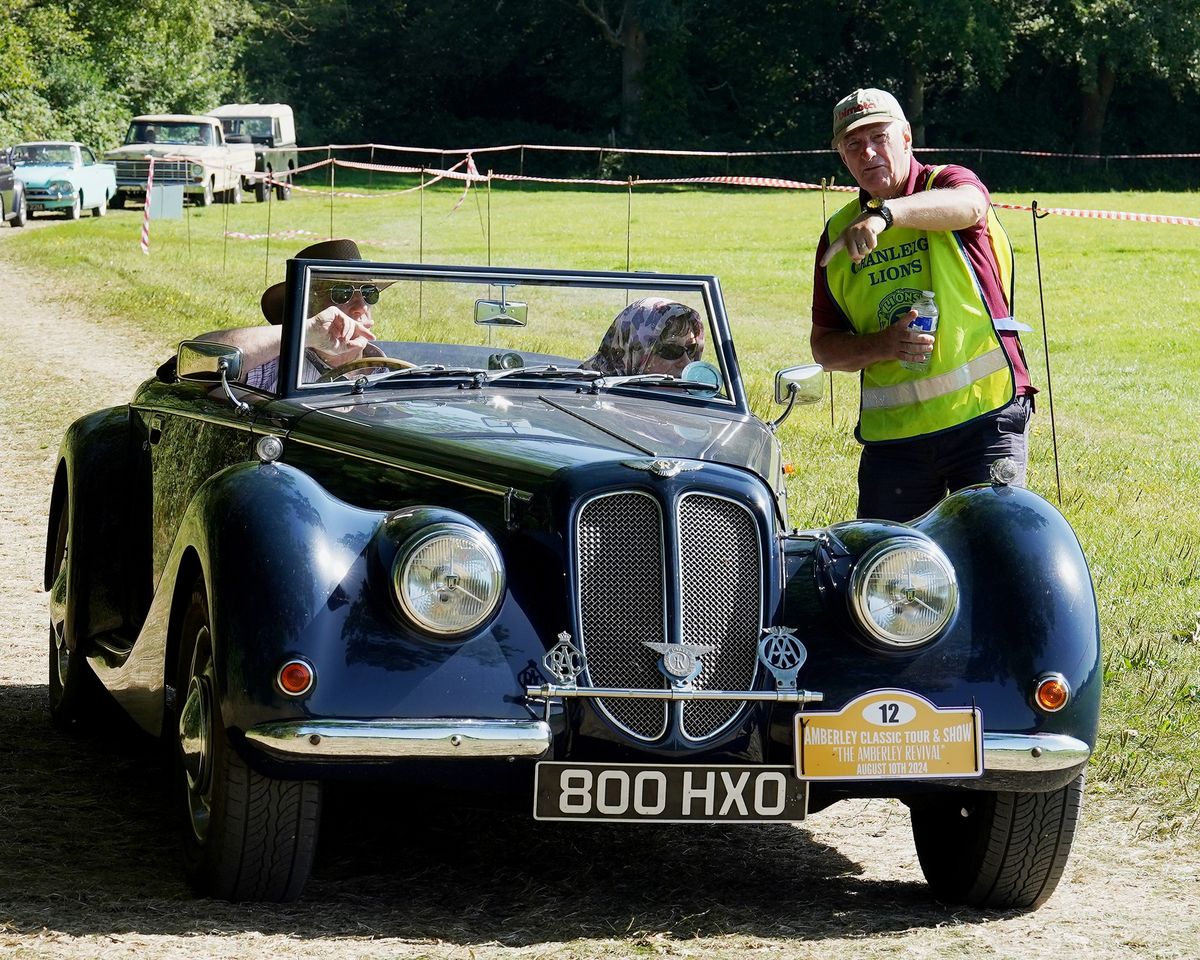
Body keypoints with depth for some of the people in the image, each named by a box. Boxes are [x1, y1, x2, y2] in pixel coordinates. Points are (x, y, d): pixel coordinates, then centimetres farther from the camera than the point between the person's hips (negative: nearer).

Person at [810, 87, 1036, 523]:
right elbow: (823, 345, 12)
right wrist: (881, 346, -10)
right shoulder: (838, 234, 13)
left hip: (984, 415, -4)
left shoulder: (950, 183, 2)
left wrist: (884, 214, -43)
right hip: (890, 433, 4)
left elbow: (967, 206, -25)